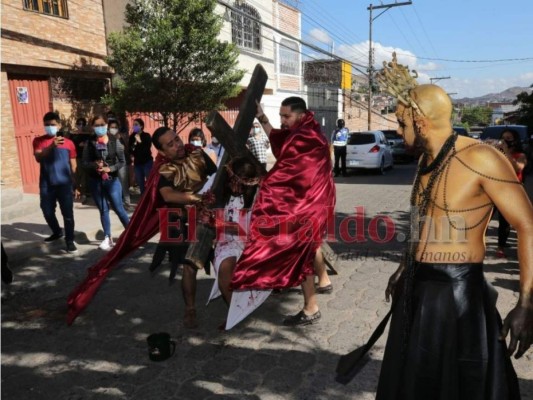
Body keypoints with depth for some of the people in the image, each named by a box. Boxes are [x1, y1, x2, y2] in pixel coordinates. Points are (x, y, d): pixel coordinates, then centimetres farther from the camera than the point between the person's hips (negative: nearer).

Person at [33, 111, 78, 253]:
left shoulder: (68, 143, 3)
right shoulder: (39, 141, 4)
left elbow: (73, 166, 5)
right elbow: (38, 158, -14)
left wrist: (75, 186, 4)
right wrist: (52, 146, -31)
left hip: (64, 184, -2)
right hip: (46, 185, 2)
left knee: (68, 214, -1)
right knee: (47, 212, 13)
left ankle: (69, 240, 10)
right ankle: (57, 232, 38)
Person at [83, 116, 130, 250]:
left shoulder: (115, 141, -4)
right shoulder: (89, 143, -1)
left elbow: (122, 161, -3)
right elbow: (85, 163, 1)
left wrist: (109, 169, -16)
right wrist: (94, 165, -19)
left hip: (112, 180, -2)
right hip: (95, 181, 2)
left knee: (119, 208, -1)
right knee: (103, 210, 10)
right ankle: (108, 238, 20)